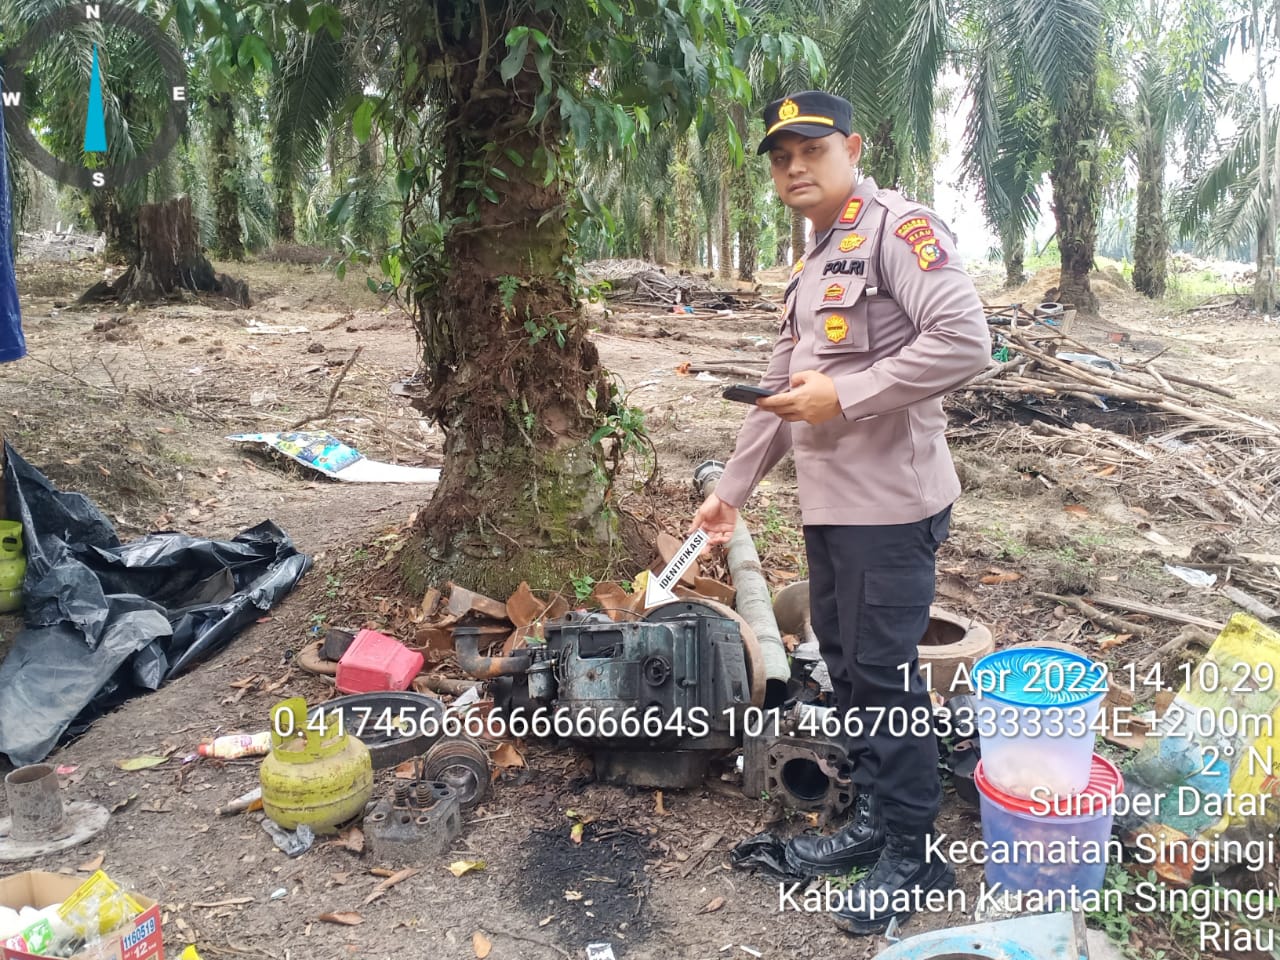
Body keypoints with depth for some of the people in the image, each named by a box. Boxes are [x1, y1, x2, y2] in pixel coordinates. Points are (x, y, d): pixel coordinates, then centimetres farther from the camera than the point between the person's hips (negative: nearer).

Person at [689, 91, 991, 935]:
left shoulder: (898, 227, -10)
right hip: (828, 503, 9)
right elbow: (780, 387, 22)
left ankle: (914, 856, 17)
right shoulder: (813, 262, 18)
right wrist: (733, 488, 22)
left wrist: (844, 397, -20)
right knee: (845, 663, 16)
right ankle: (873, 820, 33)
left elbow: (964, 339, -24)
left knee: (886, 675, -1)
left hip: (890, 503, -9)